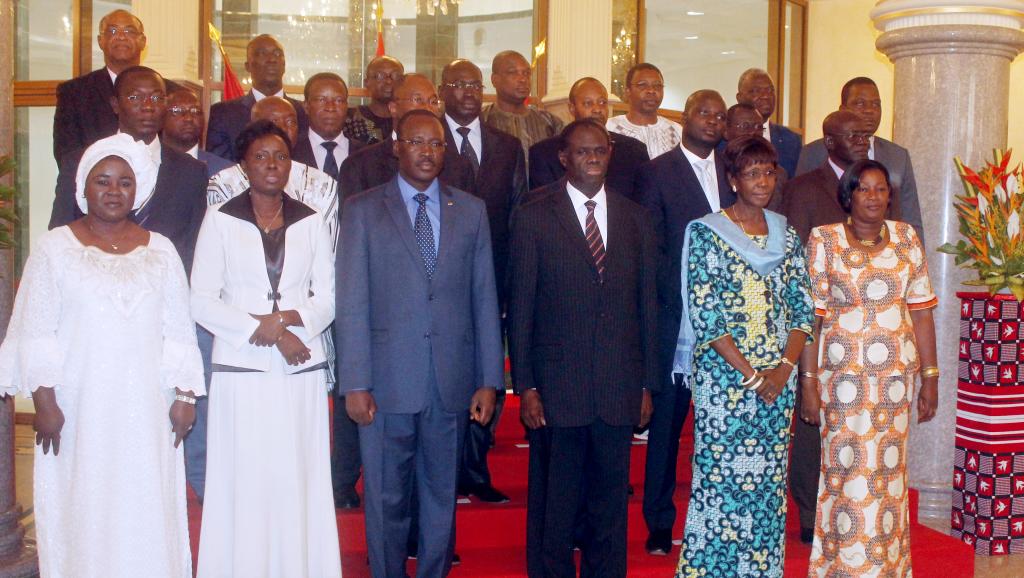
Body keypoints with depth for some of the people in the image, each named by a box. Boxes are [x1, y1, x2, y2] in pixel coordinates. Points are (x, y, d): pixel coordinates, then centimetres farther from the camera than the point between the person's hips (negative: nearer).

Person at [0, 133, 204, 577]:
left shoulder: (160, 251, 10)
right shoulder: (54, 248, 4)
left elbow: (178, 333, 8)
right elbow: (36, 333, 0)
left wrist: (184, 396, 2)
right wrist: (44, 402, -7)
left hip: (146, 413, 2)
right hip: (78, 413, -1)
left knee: (147, 518, 2)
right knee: (82, 513, 2)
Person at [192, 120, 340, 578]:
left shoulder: (311, 222, 9)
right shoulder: (220, 219, 3)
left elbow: (327, 297, 8)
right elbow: (202, 300, -2)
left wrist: (289, 318, -10)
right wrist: (263, 330, -11)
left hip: (302, 369, 2)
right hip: (241, 368, -2)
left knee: (300, 483, 2)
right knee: (243, 486, -1)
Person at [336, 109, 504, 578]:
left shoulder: (471, 210, 9)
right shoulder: (363, 210, 3)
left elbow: (485, 299, 7)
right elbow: (351, 304, -2)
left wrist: (489, 380, 3)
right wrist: (354, 383, -7)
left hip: (452, 381, 2)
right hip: (387, 381, -2)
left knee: (441, 495, 12)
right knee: (386, 500, 8)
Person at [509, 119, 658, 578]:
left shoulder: (635, 218, 8)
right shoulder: (534, 217, -1)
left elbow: (646, 304, 9)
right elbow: (520, 309, -2)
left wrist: (647, 384, 7)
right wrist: (524, 386, -6)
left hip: (620, 387, 3)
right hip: (557, 385, -2)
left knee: (611, 502, 12)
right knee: (553, 505, 9)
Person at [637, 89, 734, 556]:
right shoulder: (656, 172, 2)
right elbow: (652, 246, -3)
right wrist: (683, 299, -12)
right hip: (676, 314, -3)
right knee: (667, 417, 4)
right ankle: (660, 522, 15)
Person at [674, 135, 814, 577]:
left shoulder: (786, 234, 11)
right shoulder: (707, 233, -4)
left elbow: (804, 306, 7)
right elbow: (704, 314, -11)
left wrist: (784, 367, -7)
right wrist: (750, 374, -13)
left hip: (778, 379, 5)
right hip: (723, 375, -4)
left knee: (769, 481, 8)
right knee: (720, 476, -3)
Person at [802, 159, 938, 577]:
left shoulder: (906, 238, 6)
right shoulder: (823, 240, -2)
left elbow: (921, 311, 6)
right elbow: (811, 316, -4)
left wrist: (930, 378, 4)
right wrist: (809, 382, -8)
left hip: (897, 375, 2)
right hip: (843, 374, -2)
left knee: (889, 471, 7)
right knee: (848, 471, 0)